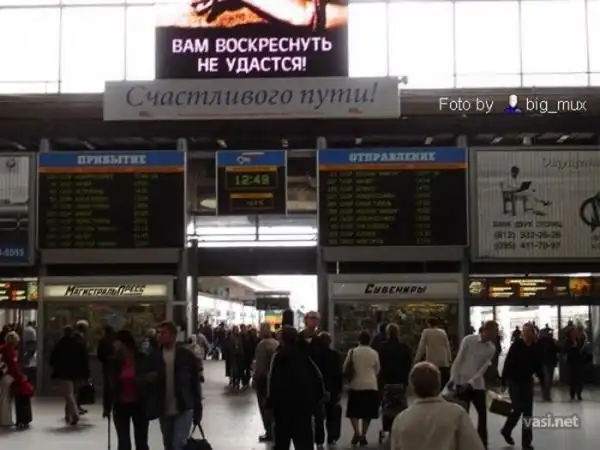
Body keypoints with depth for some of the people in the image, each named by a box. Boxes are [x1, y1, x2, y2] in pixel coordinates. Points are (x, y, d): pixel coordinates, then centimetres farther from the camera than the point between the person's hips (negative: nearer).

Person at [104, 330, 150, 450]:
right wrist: (107, 407, 5)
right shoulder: (114, 361, -4)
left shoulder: (141, 360, -11)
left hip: (139, 405, -2)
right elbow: (109, 386, 3)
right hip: (121, 406, 2)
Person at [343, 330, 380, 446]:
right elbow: (377, 370, 11)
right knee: (367, 412, 10)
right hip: (371, 386, 1)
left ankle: (357, 432, -11)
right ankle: (363, 435, 9)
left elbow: (345, 369, 1)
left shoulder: (352, 352, -5)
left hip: (356, 385, -1)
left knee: (353, 411, 8)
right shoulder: (374, 353, -1)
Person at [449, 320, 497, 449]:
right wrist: (453, 379, -11)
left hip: (478, 384, 4)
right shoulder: (468, 340, -12)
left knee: (483, 414, 6)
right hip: (462, 382, -4)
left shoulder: (491, 348, -1)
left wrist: (470, 383, -16)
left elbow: (483, 369, -6)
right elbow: (458, 360, -8)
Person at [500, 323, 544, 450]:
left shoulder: (535, 348, 0)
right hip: (514, 381, -5)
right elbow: (508, 364, -15)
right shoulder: (516, 346, -14)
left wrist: (543, 381, 5)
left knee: (528, 412, 3)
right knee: (518, 409, -5)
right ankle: (506, 430, 23)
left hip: (527, 381, 5)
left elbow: (538, 366, 8)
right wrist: (504, 381, -17)